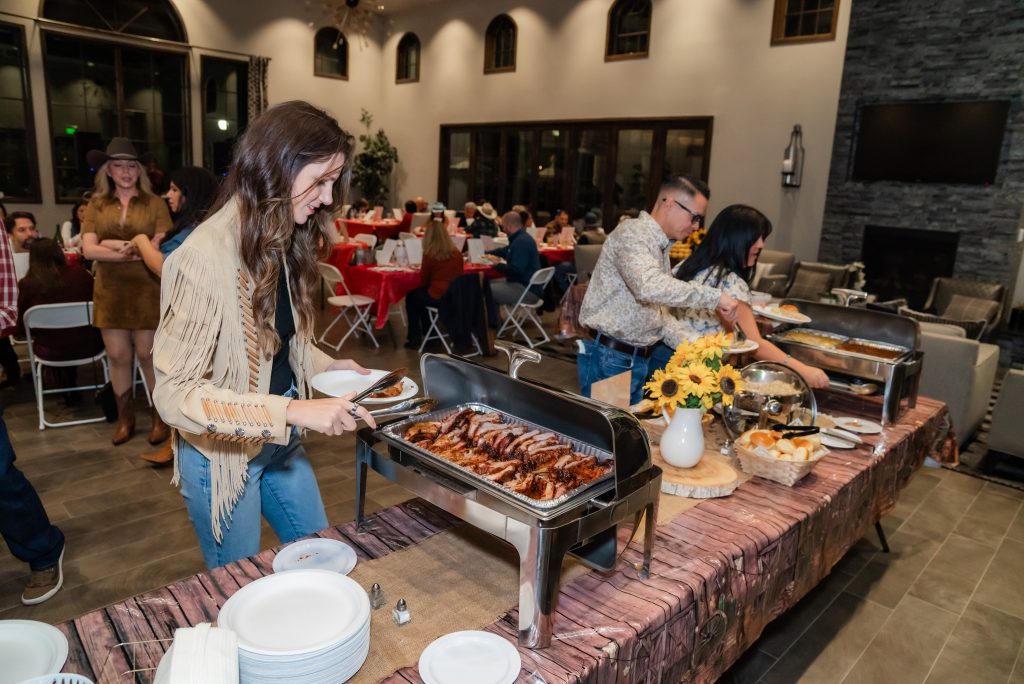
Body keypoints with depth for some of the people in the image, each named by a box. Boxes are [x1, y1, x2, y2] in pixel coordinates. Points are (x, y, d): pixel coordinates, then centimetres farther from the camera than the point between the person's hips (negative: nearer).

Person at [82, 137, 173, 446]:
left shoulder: (154, 203, -1)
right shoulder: (96, 204, 6)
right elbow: (88, 249, -5)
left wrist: (117, 245, -14)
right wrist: (133, 253, -16)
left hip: (147, 291, -3)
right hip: (110, 292, 3)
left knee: (147, 355, 2)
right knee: (118, 356, 8)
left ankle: (161, 415, 18)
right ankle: (124, 417, 23)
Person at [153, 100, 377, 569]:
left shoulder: (284, 242, 0)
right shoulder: (206, 255, -26)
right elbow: (174, 393, -27)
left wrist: (329, 367, -4)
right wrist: (293, 411, -33)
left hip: (281, 443, 7)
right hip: (223, 455, -7)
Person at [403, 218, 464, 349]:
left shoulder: (430, 254, -11)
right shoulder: (457, 253, 3)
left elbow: (423, 280, -2)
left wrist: (421, 269, 19)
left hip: (438, 298, -6)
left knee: (411, 297, 24)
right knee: (421, 293, 32)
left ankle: (415, 339, 26)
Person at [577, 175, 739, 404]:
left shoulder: (661, 244, 16)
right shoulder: (633, 233, -15)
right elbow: (649, 287, -34)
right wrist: (714, 296, -28)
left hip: (639, 359, 9)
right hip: (609, 359, -9)